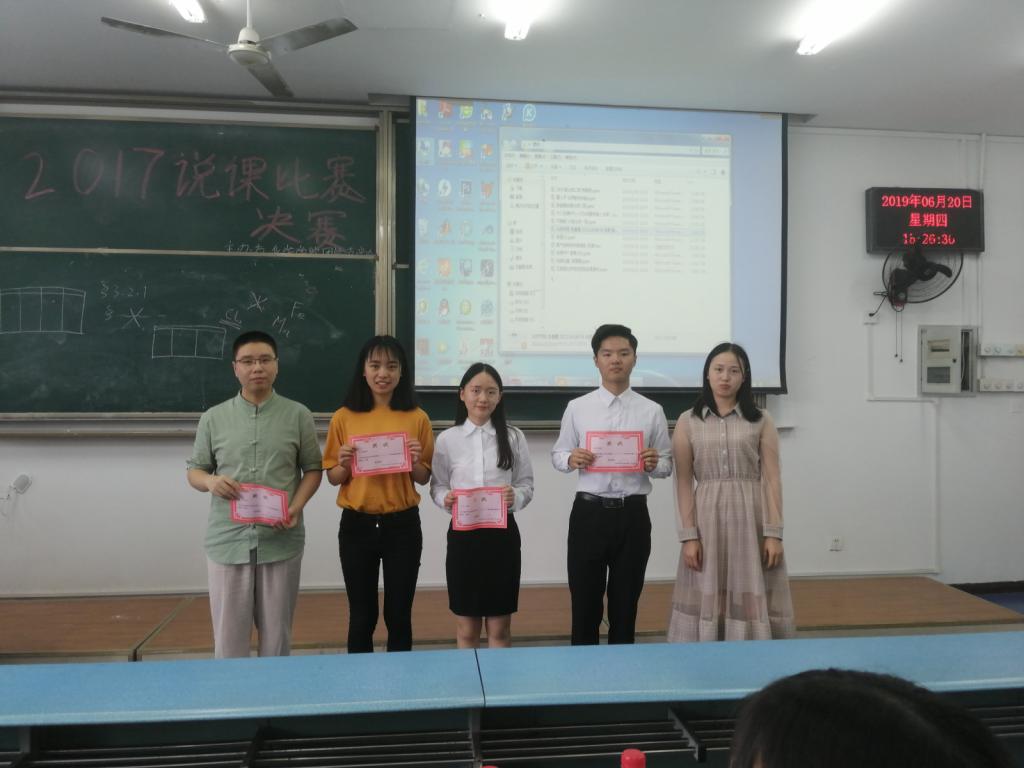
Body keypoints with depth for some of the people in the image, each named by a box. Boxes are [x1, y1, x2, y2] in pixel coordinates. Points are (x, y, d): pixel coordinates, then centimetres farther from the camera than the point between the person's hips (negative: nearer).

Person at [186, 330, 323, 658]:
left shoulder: (298, 414, 2)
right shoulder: (213, 418, 5)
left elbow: (312, 469, 6)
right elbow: (194, 471, 11)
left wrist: (295, 508, -10)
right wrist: (210, 482, -12)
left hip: (281, 542, 0)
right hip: (228, 541, 1)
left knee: (277, 636, 11)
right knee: (228, 637, 7)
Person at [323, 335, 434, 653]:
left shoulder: (417, 418, -1)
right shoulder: (343, 417, -1)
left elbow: (424, 478, 5)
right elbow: (332, 478, 5)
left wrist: (416, 462, -15)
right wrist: (344, 465, -16)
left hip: (403, 525, 0)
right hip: (356, 525, 0)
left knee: (399, 615, 9)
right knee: (362, 615, 10)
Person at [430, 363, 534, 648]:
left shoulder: (513, 437, 1)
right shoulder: (447, 439, 0)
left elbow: (527, 484, 3)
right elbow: (437, 486, 3)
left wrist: (516, 496, -18)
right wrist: (446, 499, -18)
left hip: (502, 533, 0)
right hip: (462, 533, 0)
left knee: (499, 628, 10)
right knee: (466, 629, 10)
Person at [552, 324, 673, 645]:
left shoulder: (652, 411, 3)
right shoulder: (577, 407, 2)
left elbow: (667, 464, 7)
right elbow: (557, 455, 7)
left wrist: (654, 464, -15)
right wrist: (571, 459, -15)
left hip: (633, 515, 1)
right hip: (588, 513, 0)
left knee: (625, 605, 13)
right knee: (585, 603, 9)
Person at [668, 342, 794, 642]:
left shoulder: (761, 420, 5)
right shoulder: (688, 422, 4)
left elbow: (772, 479, 1)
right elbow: (684, 483, 1)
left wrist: (774, 533, -6)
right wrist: (689, 535, -6)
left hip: (751, 520, 0)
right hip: (708, 519, 0)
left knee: (751, 603, 3)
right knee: (707, 602, 4)